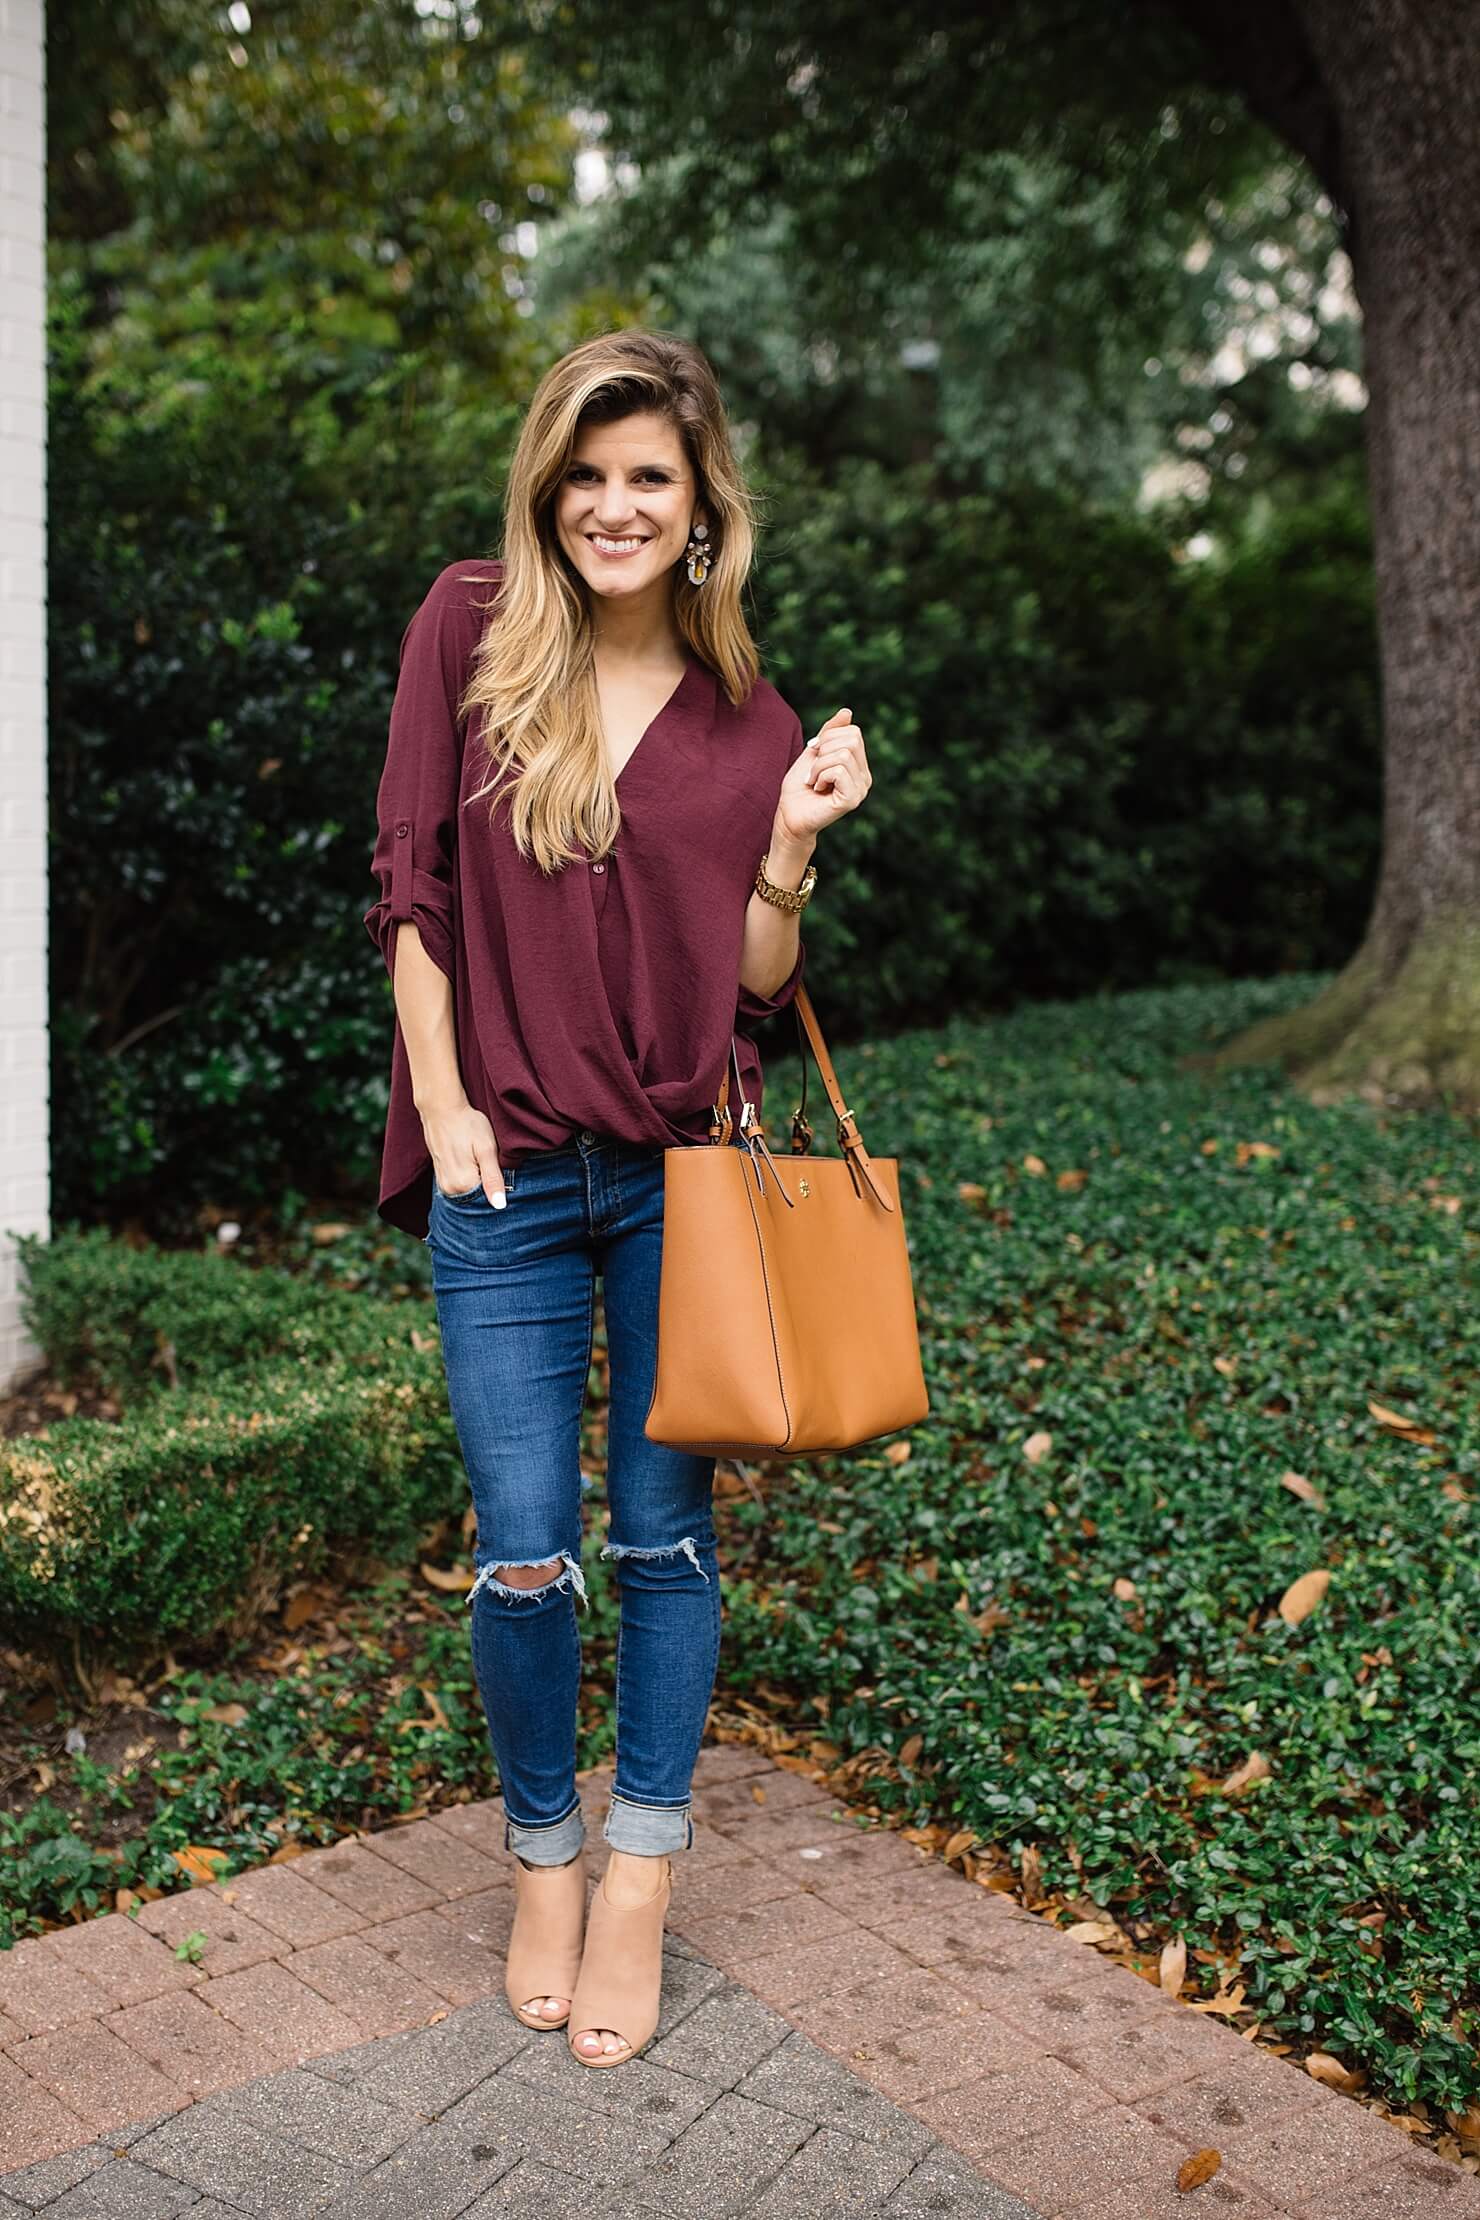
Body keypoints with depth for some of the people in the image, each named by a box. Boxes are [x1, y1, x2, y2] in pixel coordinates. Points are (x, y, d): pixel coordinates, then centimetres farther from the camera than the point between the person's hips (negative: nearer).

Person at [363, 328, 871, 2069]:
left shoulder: (746, 719, 4)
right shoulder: (470, 630, 0)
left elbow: (757, 984, 4)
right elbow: (411, 880, -1)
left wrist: (792, 839, -12)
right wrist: (445, 1105, -5)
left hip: (682, 1173, 2)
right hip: (509, 1178, -1)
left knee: (667, 1537, 9)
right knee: (525, 1554, 3)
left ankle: (640, 1883, 27)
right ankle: (543, 1861, 29)